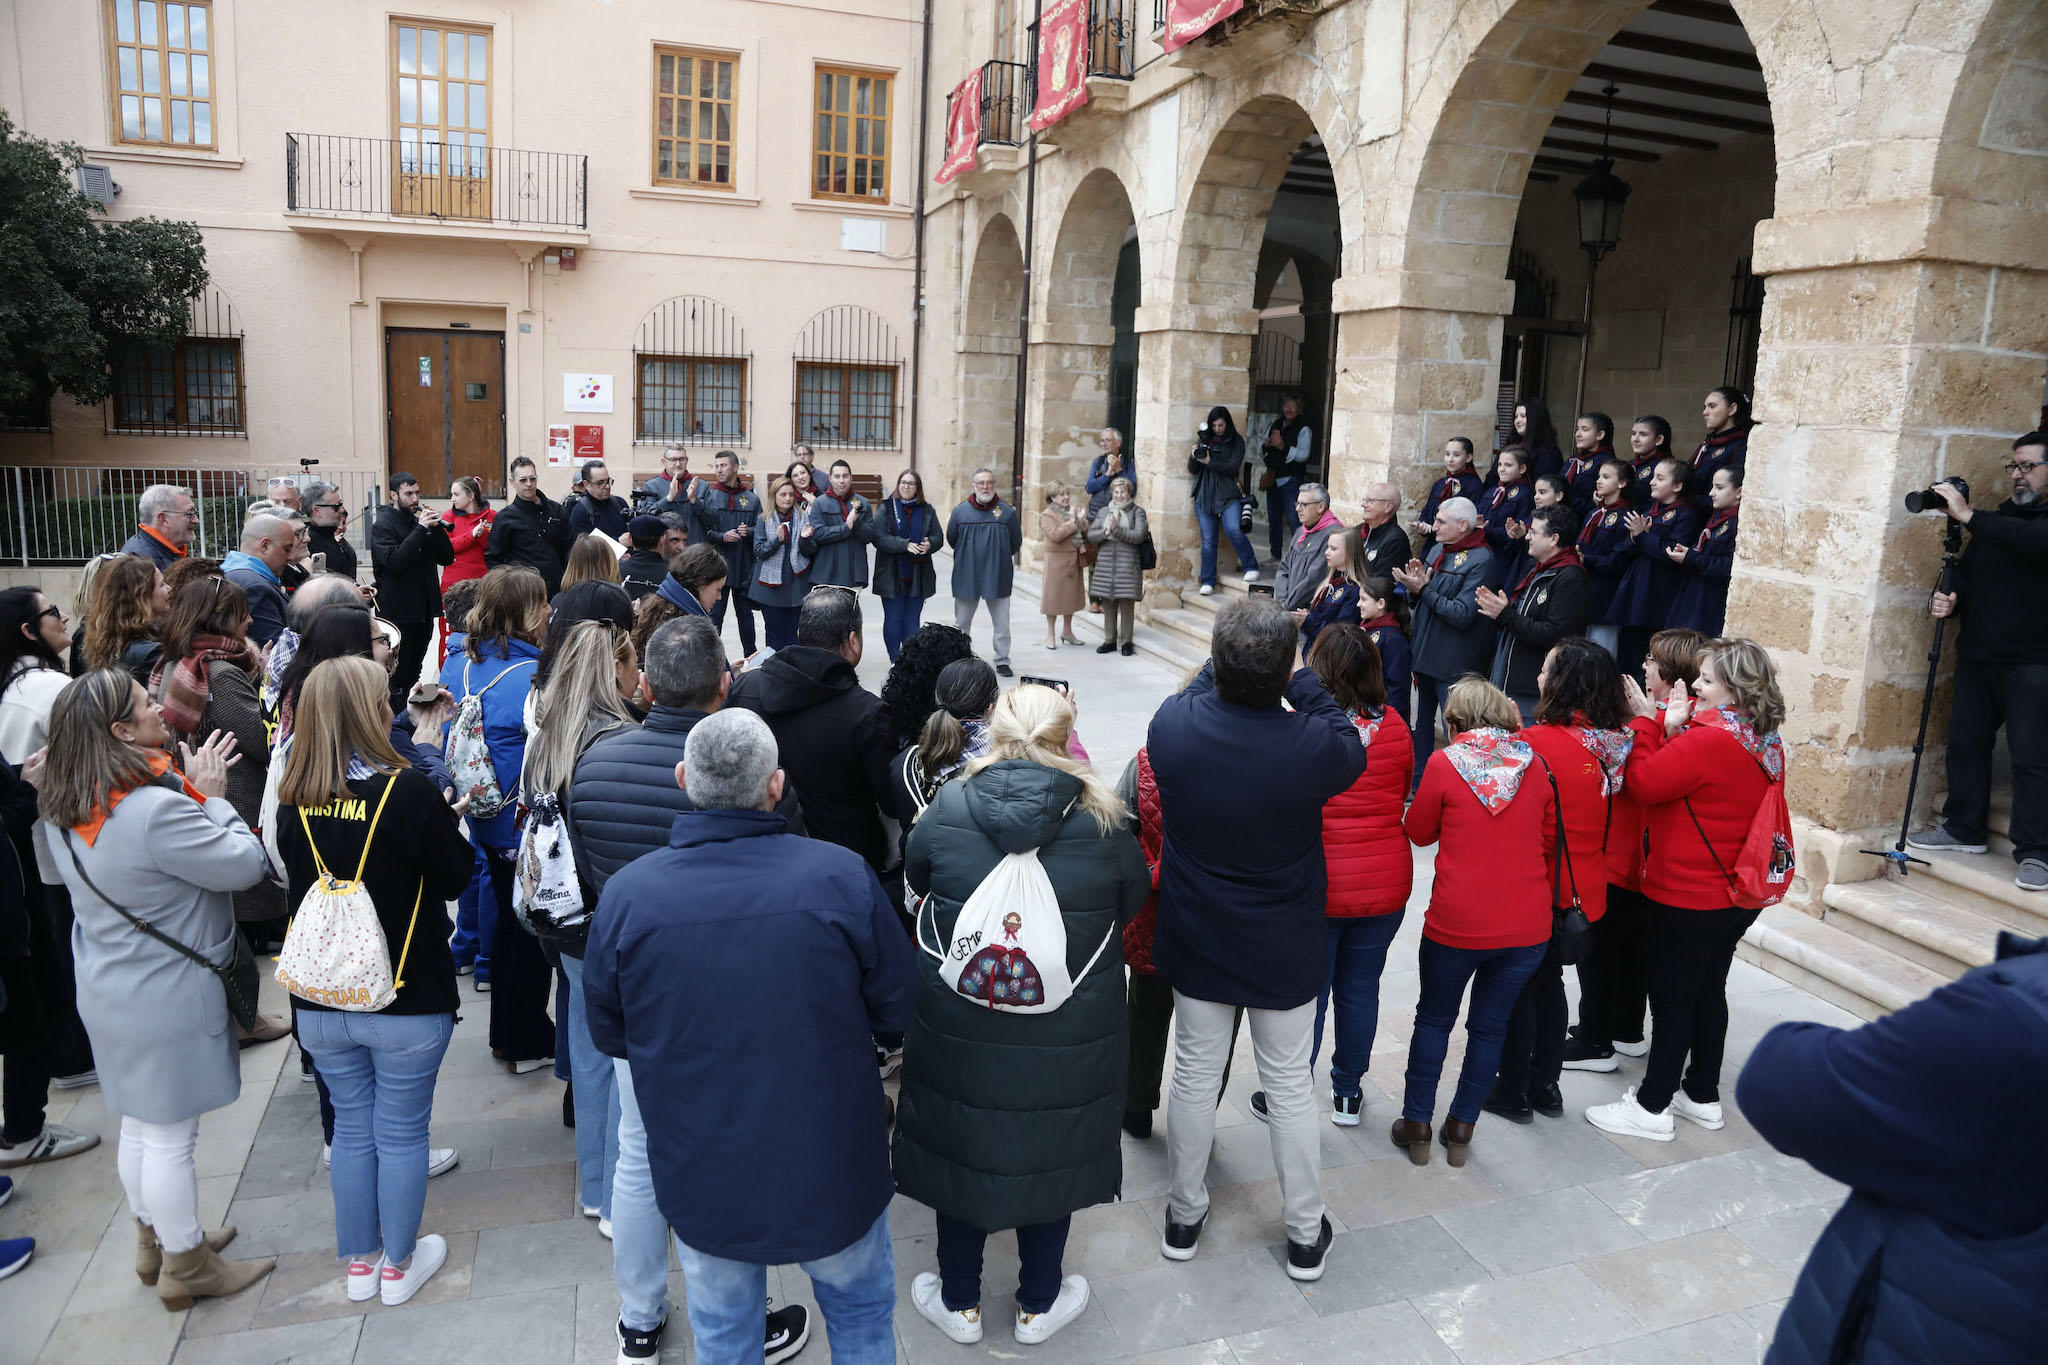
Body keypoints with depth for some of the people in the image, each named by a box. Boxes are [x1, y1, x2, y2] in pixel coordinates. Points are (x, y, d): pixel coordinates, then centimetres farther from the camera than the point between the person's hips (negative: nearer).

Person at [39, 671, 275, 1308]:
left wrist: (192, 790, 1)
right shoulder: (157, 810, -29)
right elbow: (245, 864, -23)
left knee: (139, 1127, 23)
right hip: (168, 1000, -9)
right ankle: (186, 1268, 22)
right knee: (170, 1138, 6)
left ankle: (155, 1242, 41)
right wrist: (211, 796, -12)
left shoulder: (70, 812, 0)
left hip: (111, 994, 9)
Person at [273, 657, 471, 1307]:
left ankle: (359, 1262, 34)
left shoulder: (293, 801, -4)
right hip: (407, 998, -4)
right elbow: (453, 878, -9)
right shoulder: (408, 790, -20)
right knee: (401, 1132, 12)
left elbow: (298, 879, 12)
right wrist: (446, 819, 5)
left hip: (321, 1001, 5)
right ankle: (399, 1265, 27)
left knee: (352, 1128, 20)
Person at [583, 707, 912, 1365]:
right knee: (860, 1308, 25)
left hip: (700, 1173, 2)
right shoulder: (842, 877, -21)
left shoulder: (625, 893, -16)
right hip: (832, 1164, -1)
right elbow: (895, 1011, -9)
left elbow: (608, 1034, -1)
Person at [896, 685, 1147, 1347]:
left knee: (959, 1148, 20)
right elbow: (1132, 900, 2)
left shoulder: (946, 810, -13)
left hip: (958, 1036, 0)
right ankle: (1038, 1305, 40)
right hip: (1069, 1042, 0)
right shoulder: (1102, 823, -15)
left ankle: (959, 1302, 40)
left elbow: (917, 881, 6)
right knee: (1051, 1154, 20)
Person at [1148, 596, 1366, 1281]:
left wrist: (1223, 667, 10)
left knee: (1195, 1074, 19)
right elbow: (1352, 746, -2)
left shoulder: (1170, 728, -21)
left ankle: (1184, 1214, 36)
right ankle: (1305, 1234, 33)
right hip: (1284, 950, -1)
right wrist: (1300, 682, 0)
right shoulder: (1312, 745, -27)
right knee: (1290, 1084, 16)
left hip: (1195, 942, 2)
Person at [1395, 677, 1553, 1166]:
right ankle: (1461, 1127, 24)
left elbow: (1419, 832, 3)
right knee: (1490, 1026, 15)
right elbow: (1549, 840, 11)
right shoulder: (1533, 763, 0)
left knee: (1434, 1019, 16)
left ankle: (1416, 1125, 22)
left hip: (1457, 924, -2)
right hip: (1527, 926, 3)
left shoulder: (1445, 763, -10)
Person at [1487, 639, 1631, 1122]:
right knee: (1548, 984, 21)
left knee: (1517, 991, 9)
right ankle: (1545, 1085, 32)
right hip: (1586, 894, 7)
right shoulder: (1618, 743, -2)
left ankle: (1514, 1093, 20)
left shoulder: (1538, 742, -24)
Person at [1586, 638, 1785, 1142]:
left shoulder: (1707, 741, -25)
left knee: (1672, 1000, 3)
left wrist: (1649, 720, -14)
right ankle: (1703, 1094, 33)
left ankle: (1652, 1107, 15)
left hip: (1685, 898, -9)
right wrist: (1673, 727, -4)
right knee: (1708, 993, 20)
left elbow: (1644, 782, -22)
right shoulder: (1767, 745, 4)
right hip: (1736, 896, 9)